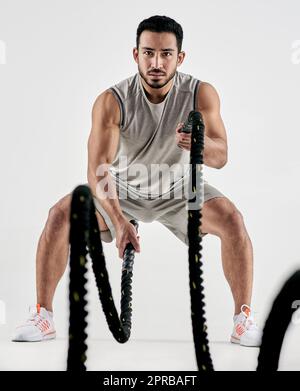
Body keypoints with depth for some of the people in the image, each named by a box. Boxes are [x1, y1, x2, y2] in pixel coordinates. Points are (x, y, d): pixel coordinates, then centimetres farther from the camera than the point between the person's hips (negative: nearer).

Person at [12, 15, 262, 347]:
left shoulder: (201, 94, -21)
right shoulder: (112, 101, -26)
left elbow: (220, 157, -24)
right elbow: (98, 168, -33)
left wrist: (197, 142, -48)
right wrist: (118, 221, -47)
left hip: (178, 188, 1)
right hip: (121, 188, 0)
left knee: (232, 220, -23)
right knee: (61, 214, -20)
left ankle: (243, 317, -7)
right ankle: (42, 316, -6)